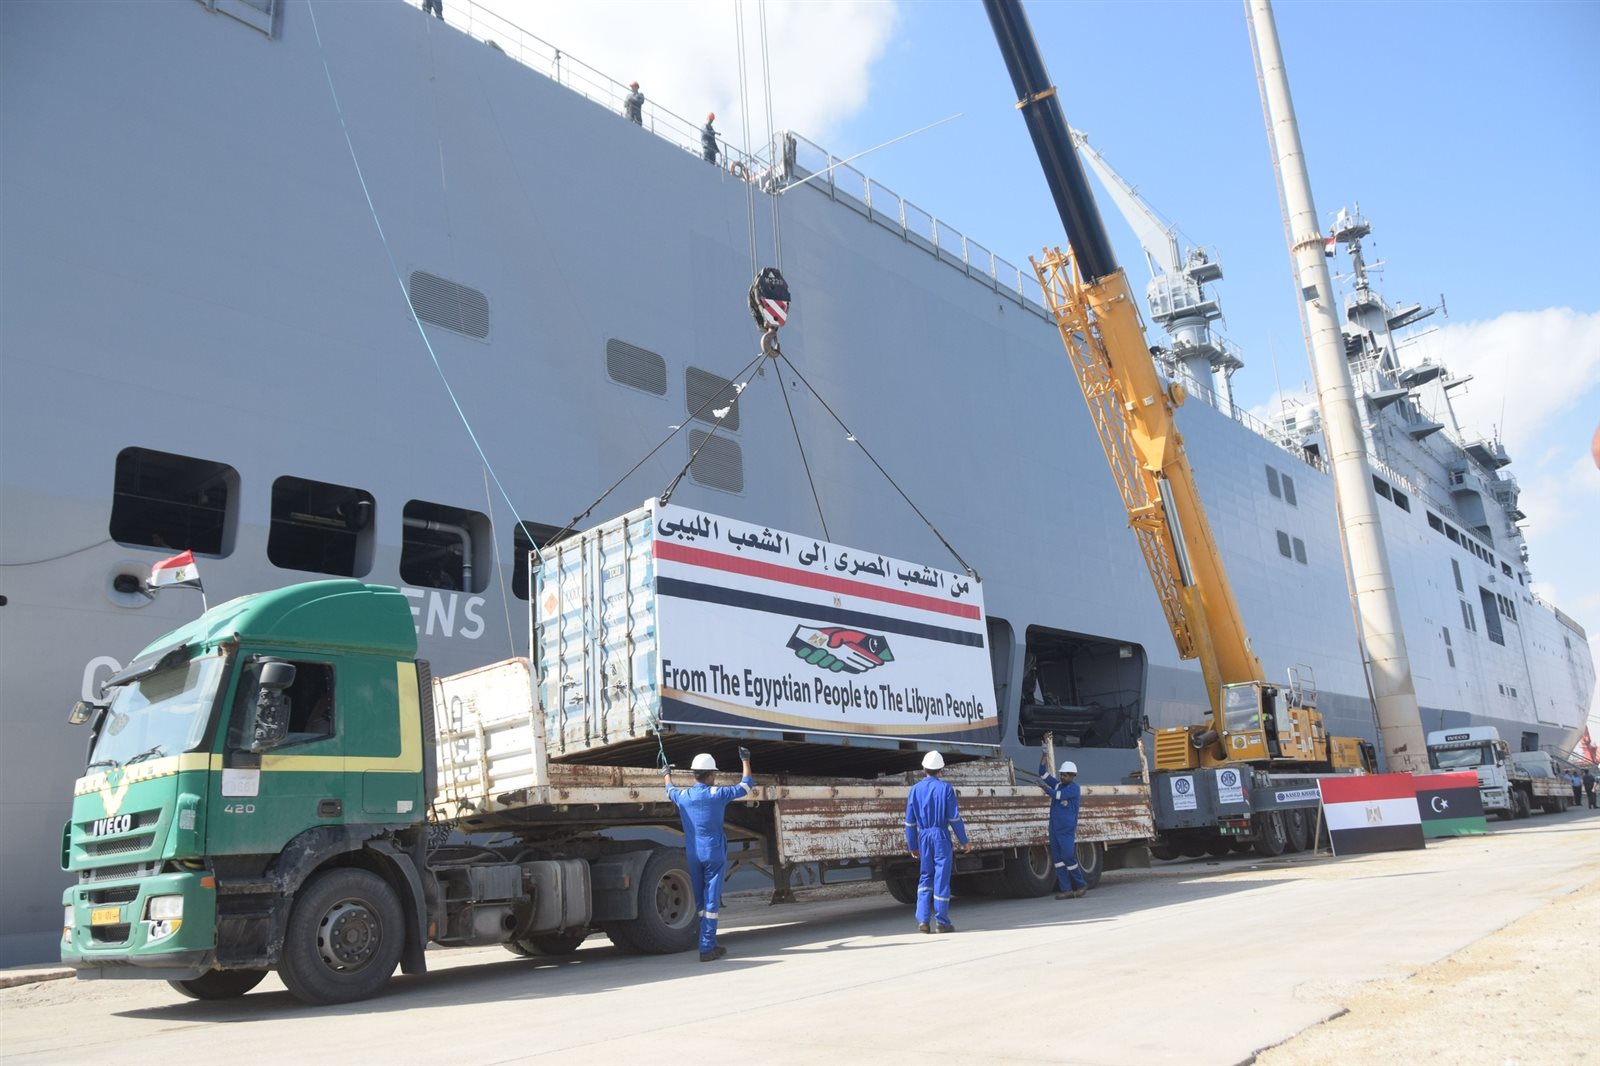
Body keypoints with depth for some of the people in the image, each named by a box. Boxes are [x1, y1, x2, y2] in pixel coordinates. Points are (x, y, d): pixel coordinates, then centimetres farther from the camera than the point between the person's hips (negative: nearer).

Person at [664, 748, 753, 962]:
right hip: (714, 854, -4)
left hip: (693, 856, 4)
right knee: (711, 901, -2)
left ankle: (711, 944, 20)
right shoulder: (717, 794, -10)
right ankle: (706, 948, -4)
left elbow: (670, 790, 26)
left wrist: (667, 774, 47)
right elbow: (746, 786, 3)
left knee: (700, 902, 13)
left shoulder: (683, 796, 1)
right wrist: (746, 761, 17)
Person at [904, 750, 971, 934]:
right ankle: (941, 922, 5)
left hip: (923, 837, 3)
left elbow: (910, 821, 5)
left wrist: (912, 846, 13)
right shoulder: (945, 788, -5)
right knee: (941, 878, 2)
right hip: (941, 836, -3)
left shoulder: (915, 789, 4)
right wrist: (964, 841, 2)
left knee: (925, 877, 12)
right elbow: (954, 817, -7)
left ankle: (922, 920, 4)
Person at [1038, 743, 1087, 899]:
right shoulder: (1058, 784, 13)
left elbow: (1057, 795, -18)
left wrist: (1045, 787, -8)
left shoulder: (1074, 788, -8)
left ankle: (1081, 885, 8)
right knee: (1057, 858, 2)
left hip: (1067, 830, -7)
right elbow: (1043, 774, 14)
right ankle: (1066, 889, 3)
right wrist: (1044, 757, 4)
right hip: (1054, 828, 7)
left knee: (1068, 857, -11)